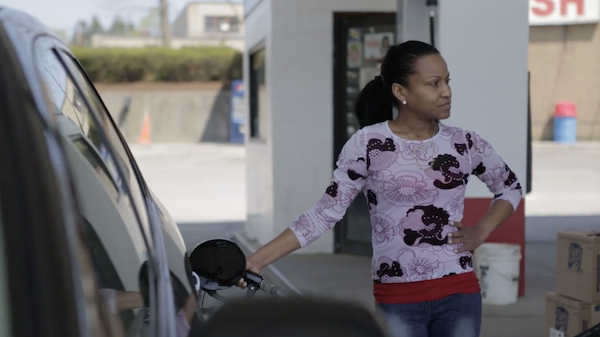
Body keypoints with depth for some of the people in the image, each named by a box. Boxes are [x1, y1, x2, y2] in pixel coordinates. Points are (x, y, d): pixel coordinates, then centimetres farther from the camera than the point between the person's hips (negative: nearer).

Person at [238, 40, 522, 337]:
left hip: (459, 294, 3)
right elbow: (326, 211, -6)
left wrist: (481, 232, 2)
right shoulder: (367, 143, -7)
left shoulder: (464, 144, 2)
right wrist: (259, 259, -13)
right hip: (397, 300, -3)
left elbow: (511, 188, 19)